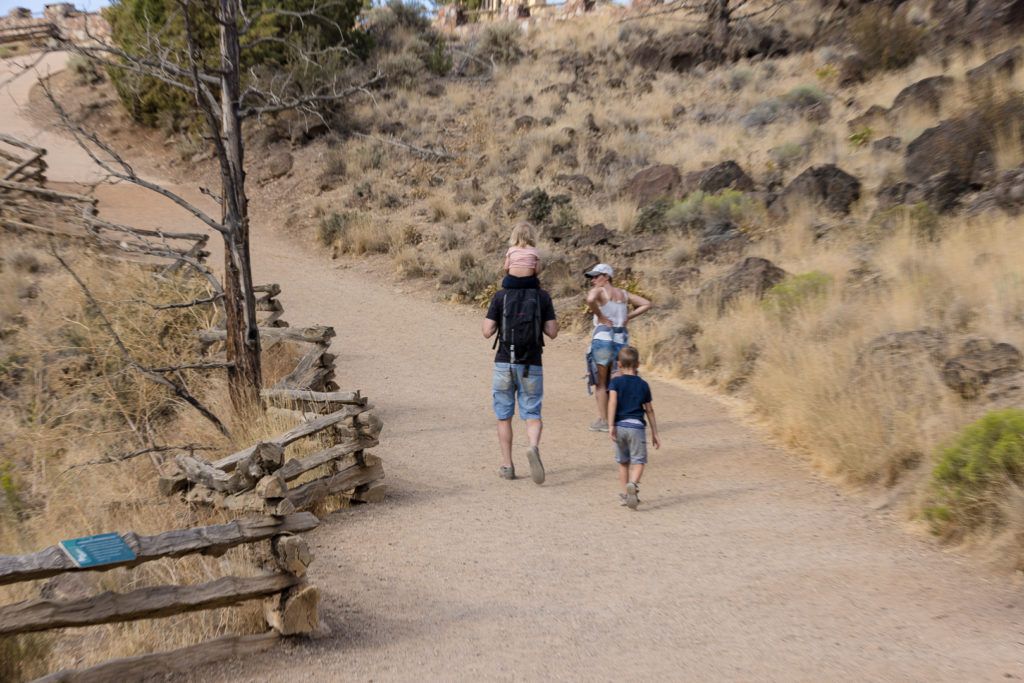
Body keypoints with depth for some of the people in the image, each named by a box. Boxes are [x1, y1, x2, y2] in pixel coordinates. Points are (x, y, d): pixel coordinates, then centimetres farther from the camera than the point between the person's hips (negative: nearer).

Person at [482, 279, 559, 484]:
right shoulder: (543, 296, -1)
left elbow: (487, 332, -5)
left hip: (504, 363, 0)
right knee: (532, 415, 5)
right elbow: (552, 332, -1)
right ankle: (534, 446, -24)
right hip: (532, 365, 0)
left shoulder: (500, 296, -3)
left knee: (504, 417, 12)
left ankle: (507, 465, 14)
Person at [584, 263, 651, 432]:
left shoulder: (598, 291, -2)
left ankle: (603, 420, 1)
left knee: (600, 383, 3)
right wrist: (628, 316, 10)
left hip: (603, 337, -6)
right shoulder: (623, 294, 16)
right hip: (621, 340, 6)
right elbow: (646, 304, 17)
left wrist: (600, 316, -12)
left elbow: (590, 299, -26)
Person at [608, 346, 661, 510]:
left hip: (620, 425, 1)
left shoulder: (615, 382, 4)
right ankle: (633, 484, -30)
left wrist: (611, 425, -16)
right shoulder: (643, 385, 8)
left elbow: (612, 402, -13)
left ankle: (625, 494, 18)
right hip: (637, 426, -1)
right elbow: (649, 410, 12)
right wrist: (654, 433, 18)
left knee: (623, 462, 15)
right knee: (638, 461, -2)